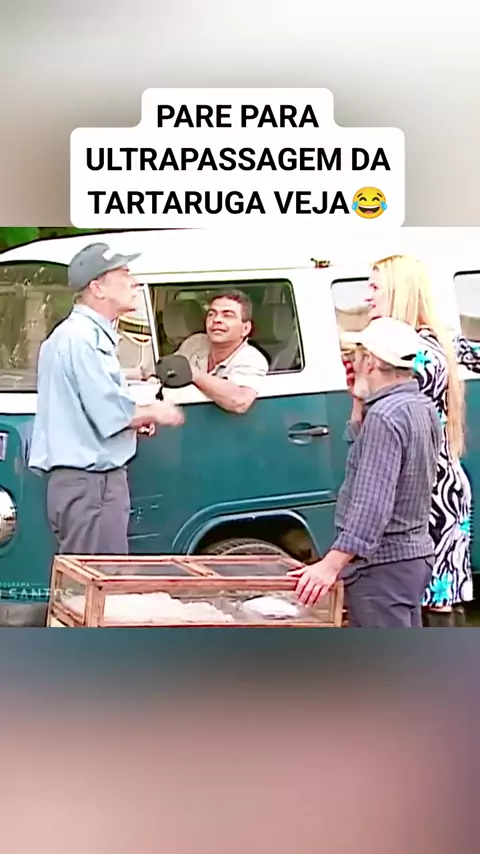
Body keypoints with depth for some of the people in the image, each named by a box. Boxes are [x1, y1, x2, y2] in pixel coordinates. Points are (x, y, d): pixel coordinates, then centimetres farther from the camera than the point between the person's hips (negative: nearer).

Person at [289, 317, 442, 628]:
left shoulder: (384, 416, -21)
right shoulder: (422, 407, 9)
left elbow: (372, 504, -28)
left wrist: (332, 564, -30)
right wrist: (360, 407, 9)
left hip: (382, 562, -10)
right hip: (413, 552, 10)